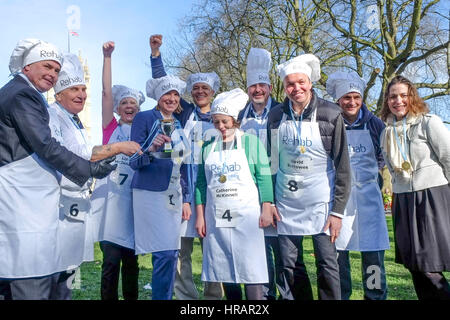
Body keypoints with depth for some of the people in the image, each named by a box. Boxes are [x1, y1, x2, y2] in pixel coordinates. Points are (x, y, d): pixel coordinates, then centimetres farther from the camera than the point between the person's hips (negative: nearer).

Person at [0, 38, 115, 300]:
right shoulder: (23, 95, -10)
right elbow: (45, 147, -16)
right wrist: (91, 169, -9)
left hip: (28, 197, 11)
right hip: (25, 198, -11)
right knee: (34, 286, -6)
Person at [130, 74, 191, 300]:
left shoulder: (179, 126, 14)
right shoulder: (144, 118, -2)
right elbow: (134, 161, -7)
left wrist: (186, 199, 12)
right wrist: (151, 148, -27)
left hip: (174, 196, 6)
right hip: (151, 194, -5)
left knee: (170, 254, 7)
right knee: (165, 253, -10)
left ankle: (165, 297, 21)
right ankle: (160, 297, 8)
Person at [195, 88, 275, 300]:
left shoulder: (251, 142, 2)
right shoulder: (208, 147, 11)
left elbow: (264, 177, -1)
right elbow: (201, 183, 10)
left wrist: (266, 209, -7)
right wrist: (200, 216, 6)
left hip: (246, 216, -3)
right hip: (216, 217, 4)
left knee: (250, 269, -3)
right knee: (224, 269, 10)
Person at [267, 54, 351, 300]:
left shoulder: (331, 115, -8)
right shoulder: (276, 116, 1)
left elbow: (342, 165, -6)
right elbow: (271, 161, 8)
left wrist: (338, 210, -9)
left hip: (320, 199, -3)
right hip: (285, 199, 3)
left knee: (327, 264, 1)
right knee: (289, 265, 9)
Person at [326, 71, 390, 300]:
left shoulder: (374, 124, 3)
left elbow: (384, 156, 17)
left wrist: (371, 171, 8)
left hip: (367, 195, 1)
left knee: (372, 251, 3)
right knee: (336, 249, 6)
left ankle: (376, 296, 20)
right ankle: (340, 295, 23)